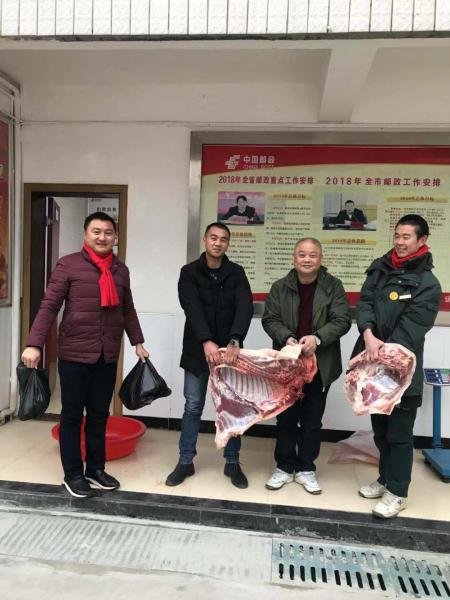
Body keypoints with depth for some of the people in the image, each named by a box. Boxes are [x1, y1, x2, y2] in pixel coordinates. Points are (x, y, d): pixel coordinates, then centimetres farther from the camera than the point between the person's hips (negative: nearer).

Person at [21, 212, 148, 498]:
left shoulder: (121, 270, 10)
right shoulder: (68, 265, -5)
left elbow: (128, 310, 17)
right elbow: (49, 306, -8)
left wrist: (138, 342, 15)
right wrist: (34, 344, -15)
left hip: (108, 356, 4)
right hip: (74, 354, -4)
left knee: (99, 414, 13)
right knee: (72, 415, 8)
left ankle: (96, 468, 29)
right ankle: (73, 474, 23)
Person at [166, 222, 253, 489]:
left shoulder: (236, 273, 1)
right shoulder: (189, 272, -3)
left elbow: (245, 308, -14)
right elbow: (192, 309, -17)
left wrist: (235, 341, -30)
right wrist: (206, 342, -31)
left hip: (229, 350, 1)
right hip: (198, 350, -1)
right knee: (193, 407, 8)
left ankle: (232, 463, 23)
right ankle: (186, 462, 22)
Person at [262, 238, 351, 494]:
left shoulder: (333, 286, -3)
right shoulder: (280, 287, 0)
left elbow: (342, 320, -9)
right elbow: (270, 319, -2)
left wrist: (317, 337, -25)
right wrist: (286, 337, -21)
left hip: (320, 365, 0)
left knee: (312, 420, 11)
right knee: (286, 418, 11)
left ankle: (306, 469, 27)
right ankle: (285, 467, 27)